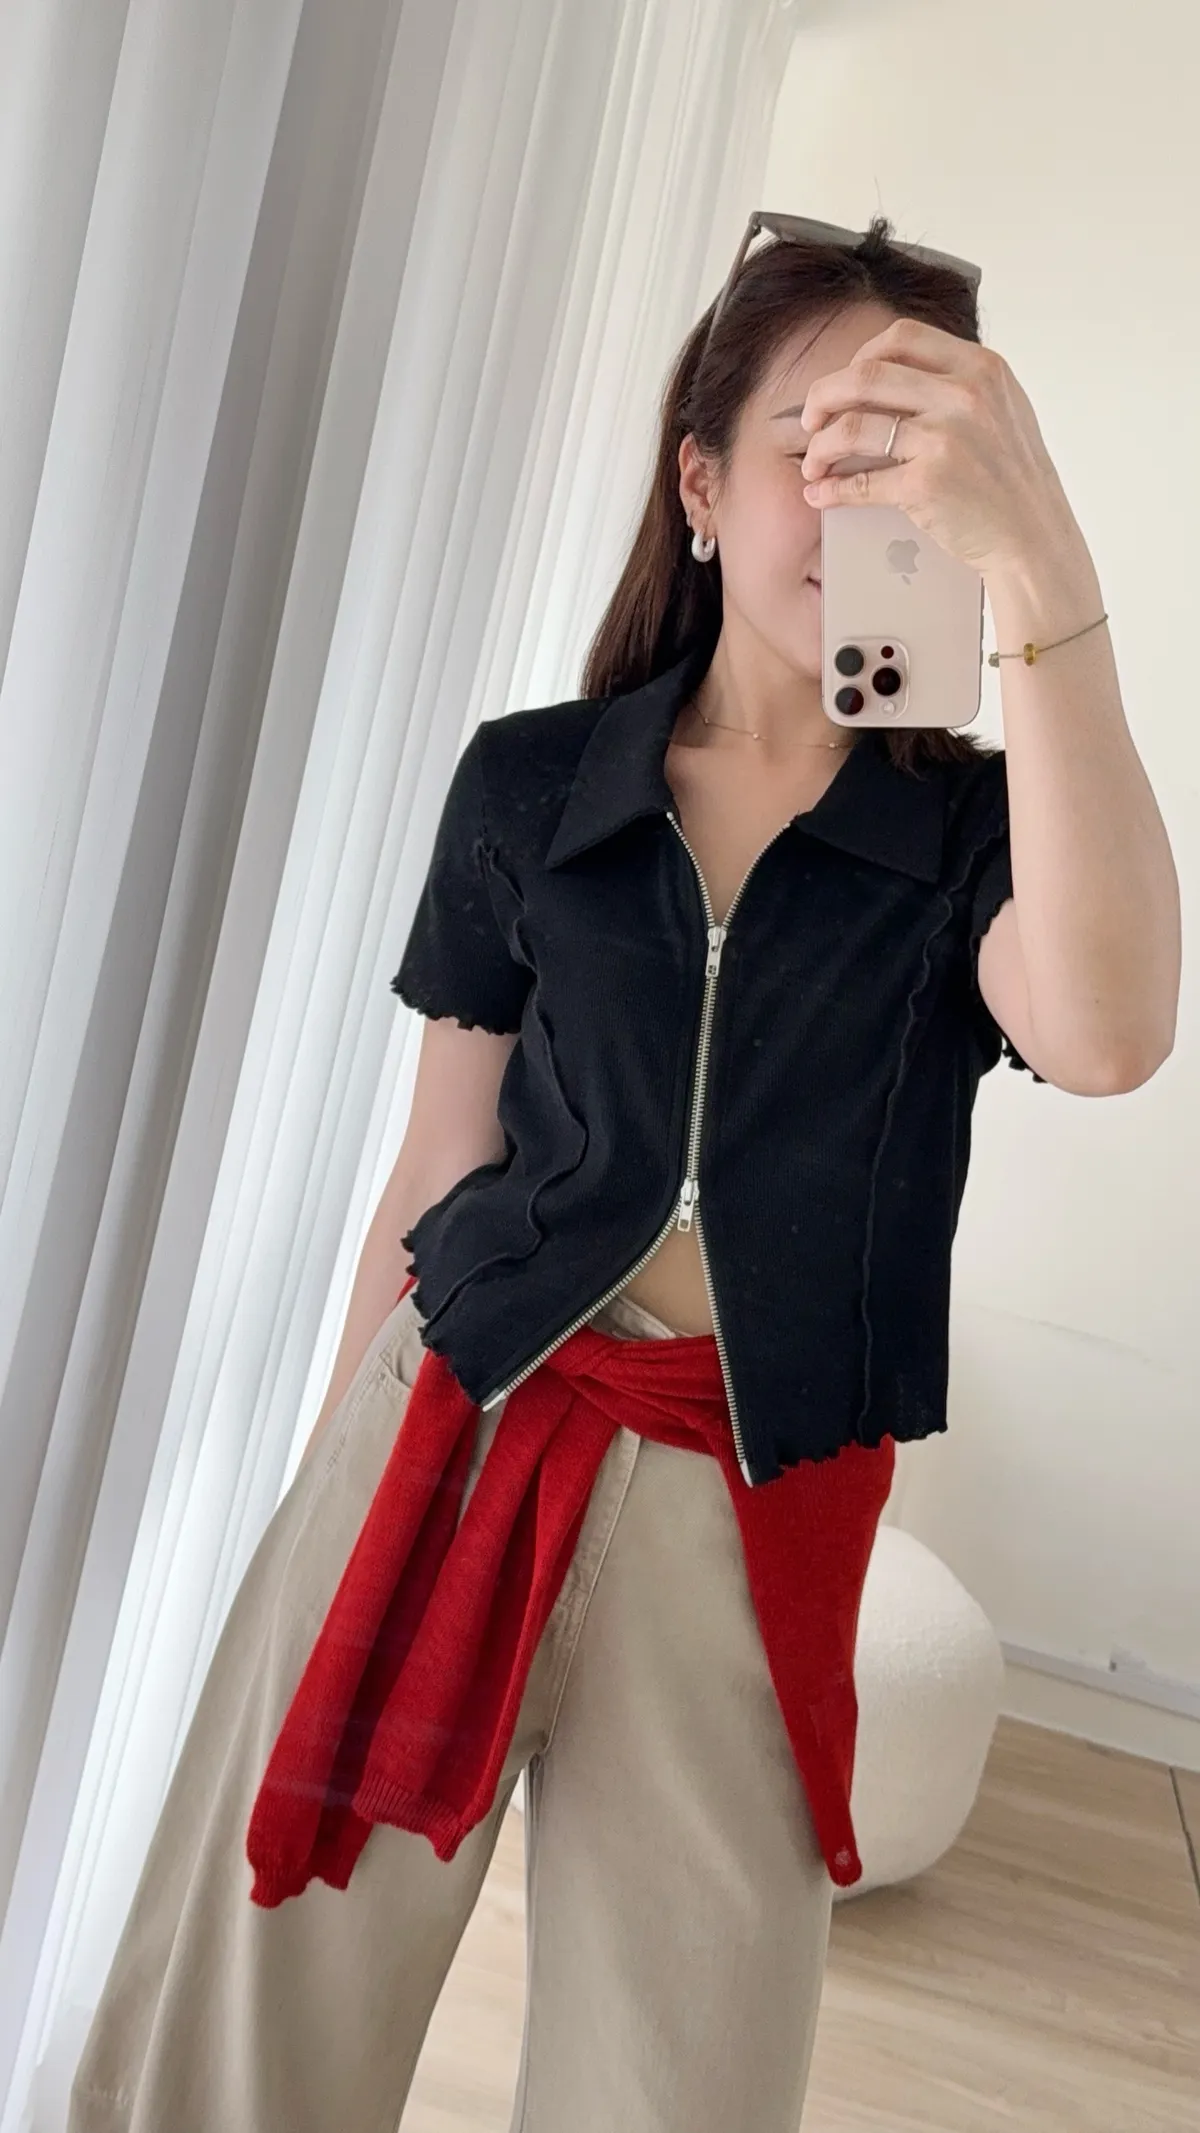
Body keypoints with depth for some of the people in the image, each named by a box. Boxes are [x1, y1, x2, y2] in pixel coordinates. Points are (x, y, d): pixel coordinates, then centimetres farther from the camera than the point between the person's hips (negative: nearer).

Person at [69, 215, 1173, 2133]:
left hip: (748, 1513, 0)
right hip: (454, 1433, 1)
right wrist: (334, 1469, 12)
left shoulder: (971, 827, 0)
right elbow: (439, 1167, 8)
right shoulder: (530, 784, 4)